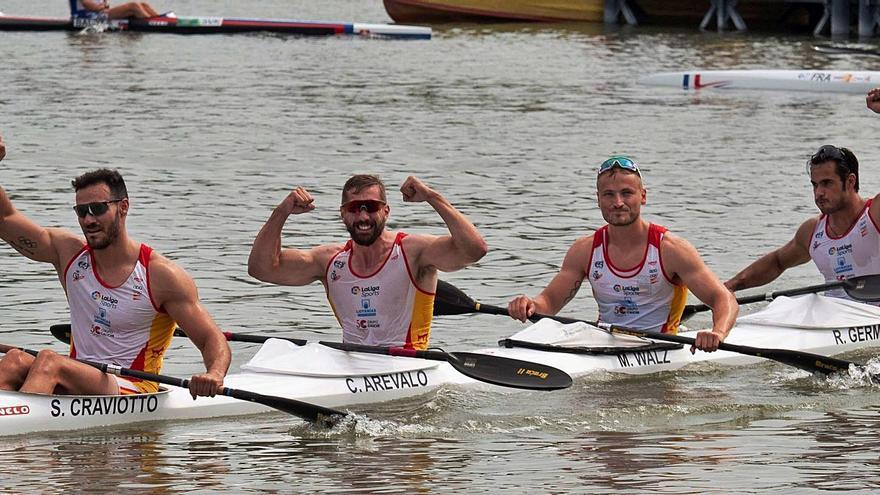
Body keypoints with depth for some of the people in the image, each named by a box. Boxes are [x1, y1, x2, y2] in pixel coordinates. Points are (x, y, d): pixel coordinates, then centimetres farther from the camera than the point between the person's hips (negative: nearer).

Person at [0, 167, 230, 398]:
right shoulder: (70, 253, 9)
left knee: (48, 361, -31)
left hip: (132, 389, -5)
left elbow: (213, 340, -6)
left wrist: (214, 375, -30)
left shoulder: (162, 276, -5)